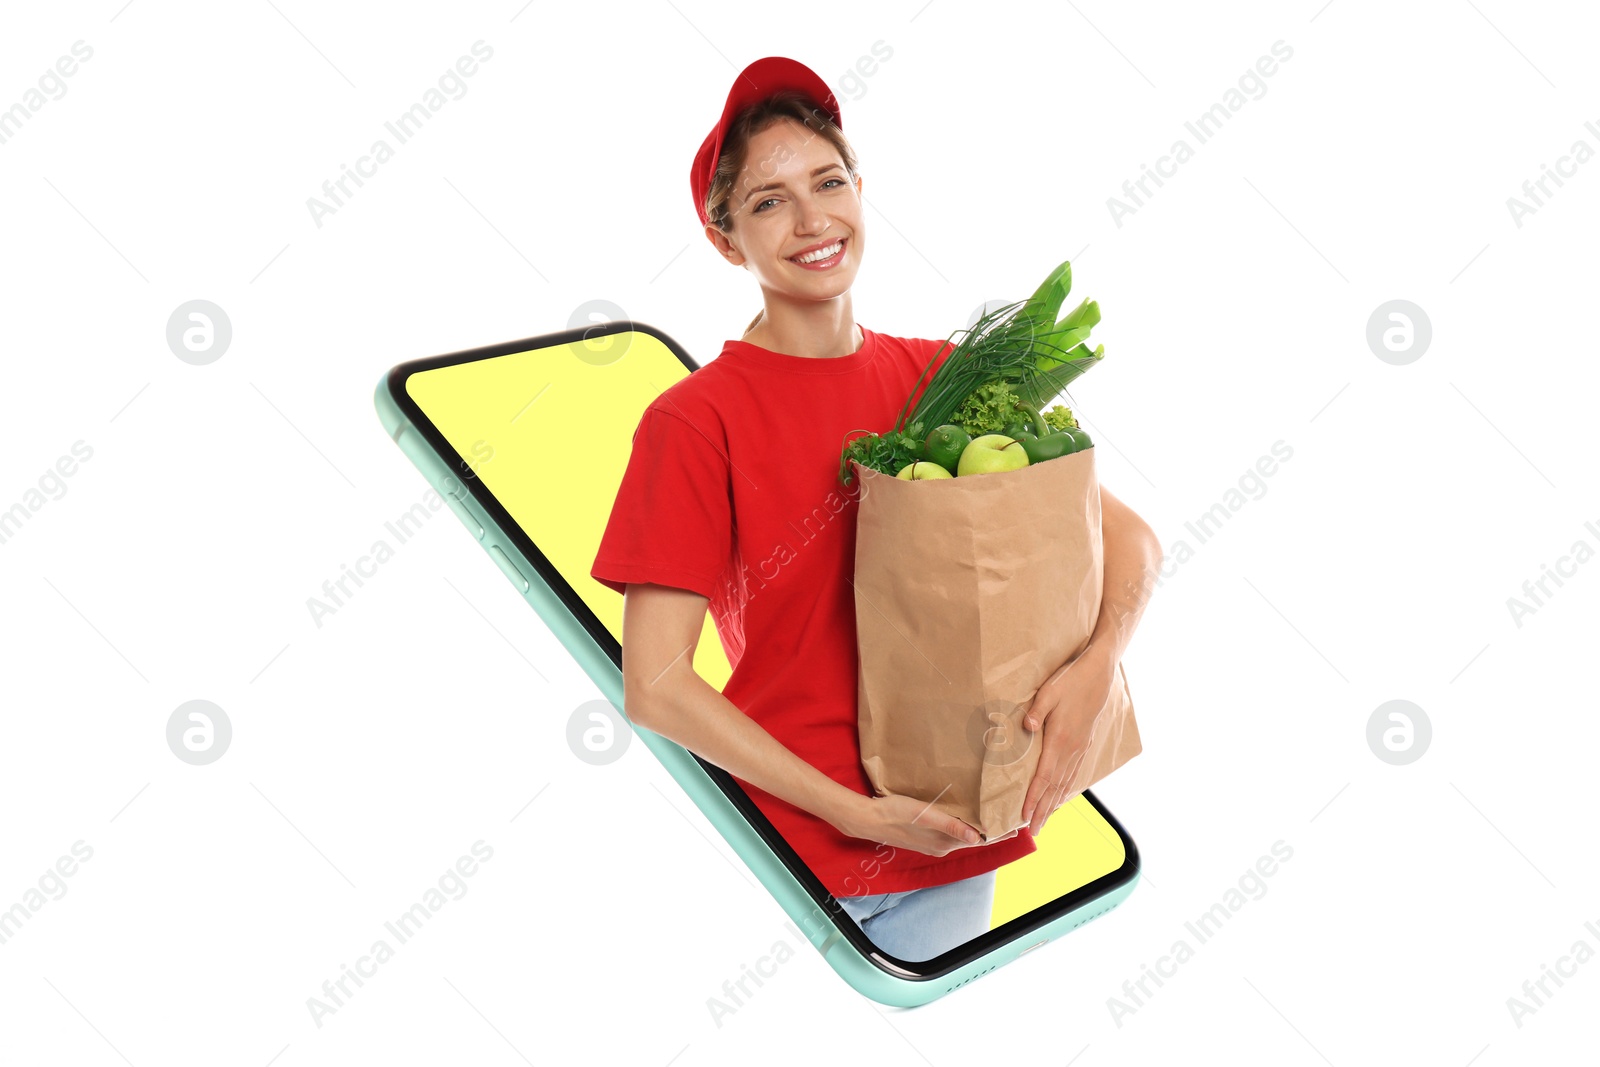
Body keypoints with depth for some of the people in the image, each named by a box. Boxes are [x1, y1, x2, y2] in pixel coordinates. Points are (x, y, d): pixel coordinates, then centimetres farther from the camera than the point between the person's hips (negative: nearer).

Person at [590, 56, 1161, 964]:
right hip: (791, 844, -4)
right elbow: (656, 686, -14)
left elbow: (1129, 533, 2)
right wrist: (856, 813, -16)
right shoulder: (696, 420, -10)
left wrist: (1094, 668, -17)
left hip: (957, 849, 4)